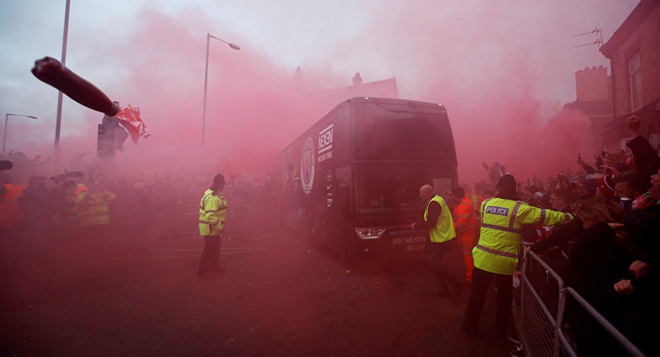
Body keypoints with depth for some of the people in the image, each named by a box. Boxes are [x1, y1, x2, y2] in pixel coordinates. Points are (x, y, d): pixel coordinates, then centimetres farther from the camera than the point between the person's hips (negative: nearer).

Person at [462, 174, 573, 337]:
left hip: (483, 258, 2)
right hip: (505, 262, -2)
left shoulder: (486, 204, 0)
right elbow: (546, 216, -5)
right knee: (504, 295, 20)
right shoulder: (520, 209, -10)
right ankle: (502, 328, 36)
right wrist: (570, 217, 9)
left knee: (478, 292, 14)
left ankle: (470, 326, 26)